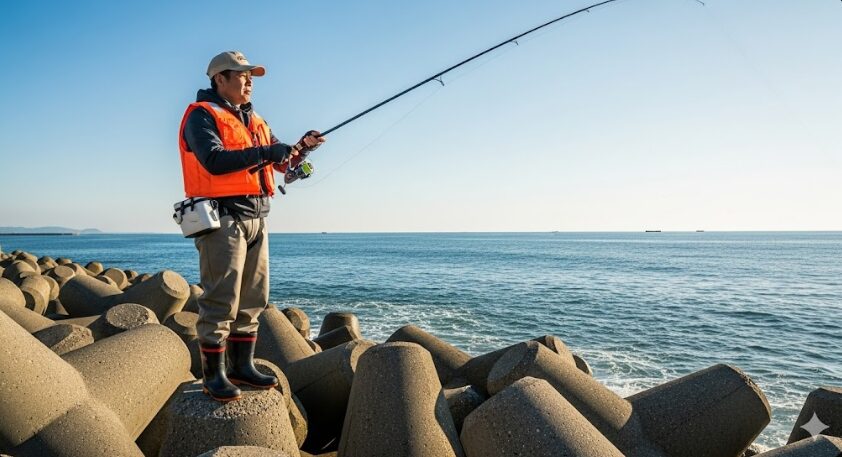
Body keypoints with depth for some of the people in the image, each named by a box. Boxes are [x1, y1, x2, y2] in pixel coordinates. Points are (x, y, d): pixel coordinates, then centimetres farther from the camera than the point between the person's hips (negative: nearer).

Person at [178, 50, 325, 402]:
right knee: (221, 300, -6)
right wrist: (263, 153, -21)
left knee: (252, 299, 10)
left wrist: (302, 147, 3)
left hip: (256, 218, 8)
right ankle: (213, 375, 5)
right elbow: (214, 161, -19)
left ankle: (242, 367, 20)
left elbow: (281, 162, 21)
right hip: (222, 217, -8)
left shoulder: (254, 121, 22)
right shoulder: (202, 115, -3)